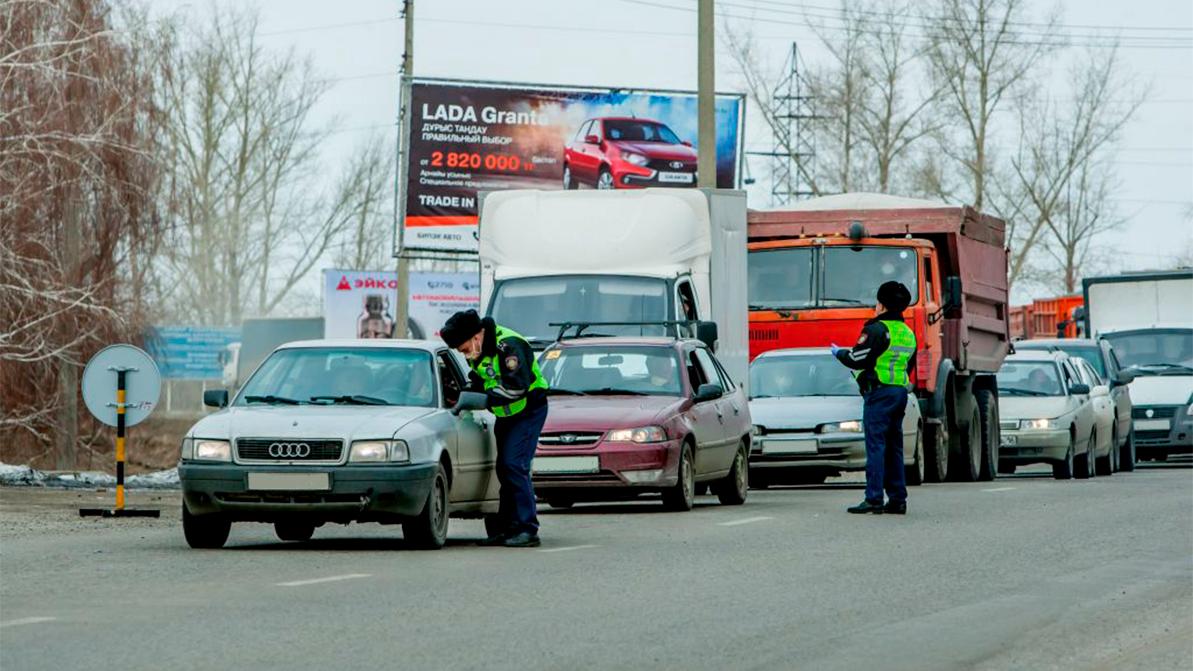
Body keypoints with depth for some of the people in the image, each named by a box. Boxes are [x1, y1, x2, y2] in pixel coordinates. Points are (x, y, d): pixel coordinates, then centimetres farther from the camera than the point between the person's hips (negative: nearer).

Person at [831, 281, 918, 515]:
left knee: (875, 445, -9)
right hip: (900, 392, 8)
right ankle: (897, 499, 10)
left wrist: (839, 353, 6)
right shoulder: (908, 334, 16)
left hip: (879, 392, -8)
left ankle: (874, 499, -13)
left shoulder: (877, 330, -10)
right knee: (894, 447, 11)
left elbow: (858, 359, -13)